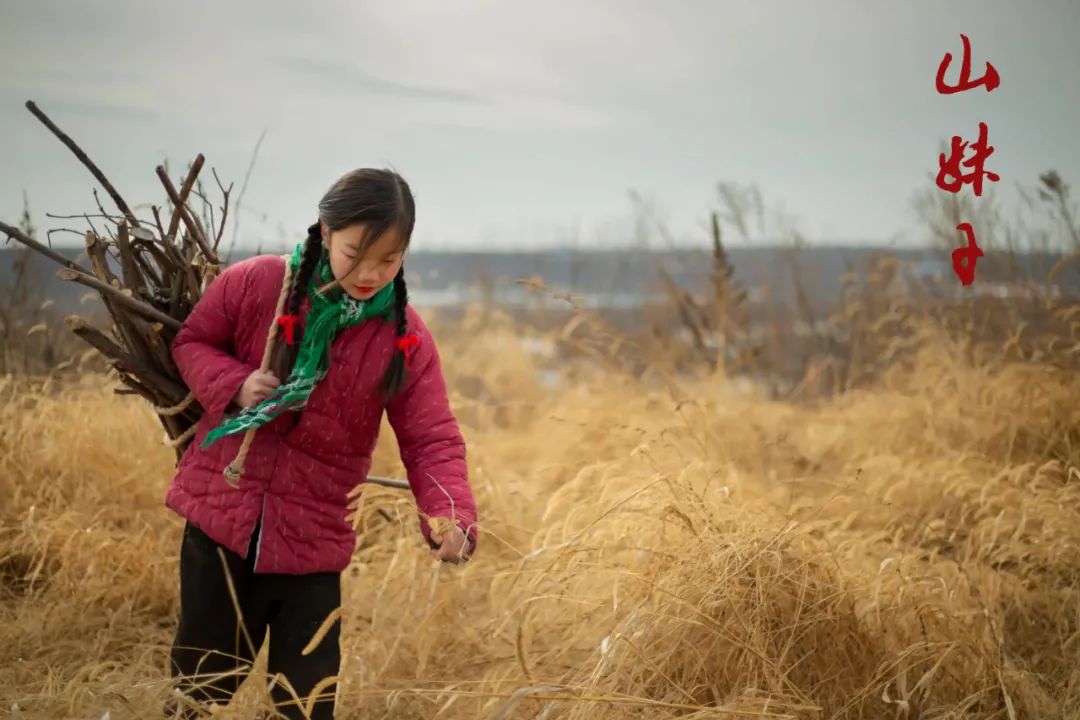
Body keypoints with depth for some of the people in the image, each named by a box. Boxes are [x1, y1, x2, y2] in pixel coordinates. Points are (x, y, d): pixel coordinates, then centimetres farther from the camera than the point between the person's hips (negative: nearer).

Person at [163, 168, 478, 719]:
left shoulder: (405, 340, -9)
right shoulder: (253, 285, -9)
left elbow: (432, 441, -11)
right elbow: (191, 342, 6)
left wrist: (452, 518, -29)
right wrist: (233, 385, -16)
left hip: (313, 541, 0)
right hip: (220, 515, 0)